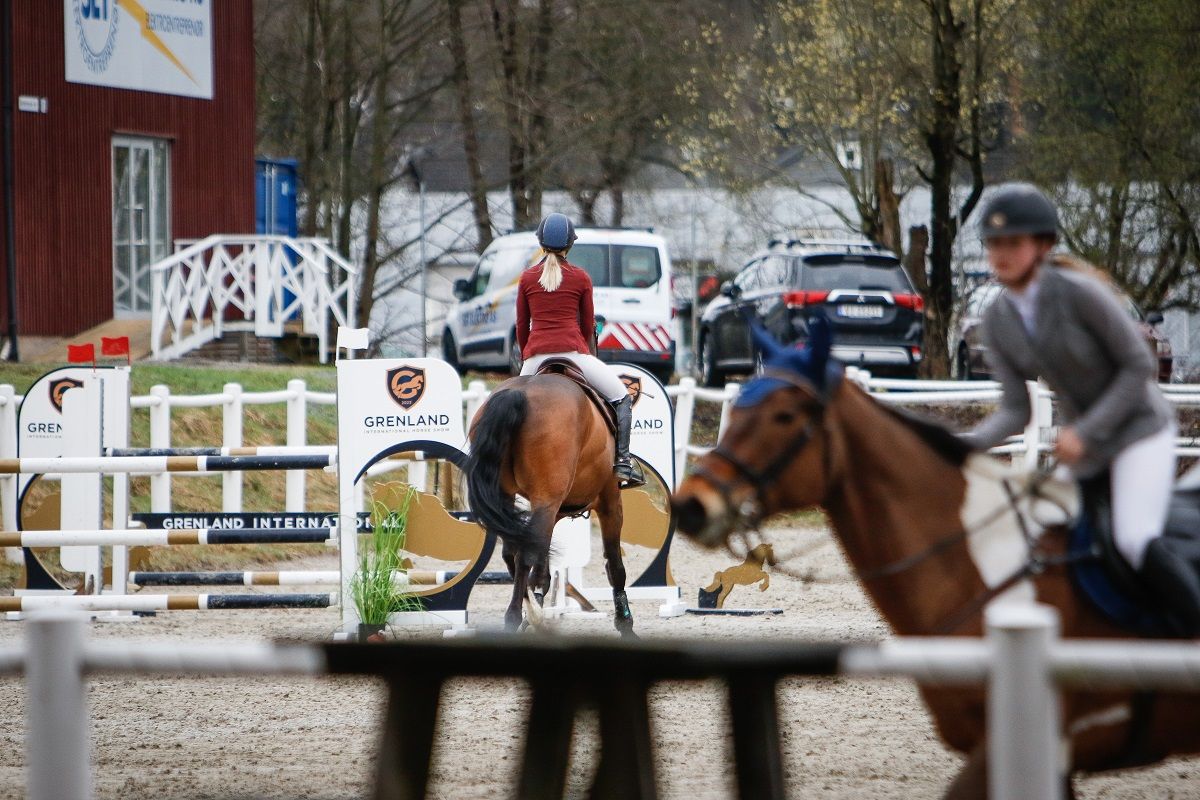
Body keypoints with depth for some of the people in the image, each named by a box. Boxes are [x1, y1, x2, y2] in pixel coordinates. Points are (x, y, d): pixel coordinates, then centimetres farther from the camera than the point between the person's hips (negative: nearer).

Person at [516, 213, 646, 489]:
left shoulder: (527, 278, 10)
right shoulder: (581, 278, 5)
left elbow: (522, 326, 13)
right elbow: (588, 324, 11)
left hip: (536, 357, 2)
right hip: (573, 350, -2)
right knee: (622, 398, 9)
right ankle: (622, 462, -5)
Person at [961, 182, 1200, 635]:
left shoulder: (1079, 293, -21)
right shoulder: (997, 321, -2)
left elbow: (1140, 366, -17)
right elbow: (1016, 410, -2)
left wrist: (1085, 432, -22)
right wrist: (966, 447, -20)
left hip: (1140, 430, -7)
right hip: (1084, 448, 7)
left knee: (1136, 540, -26)